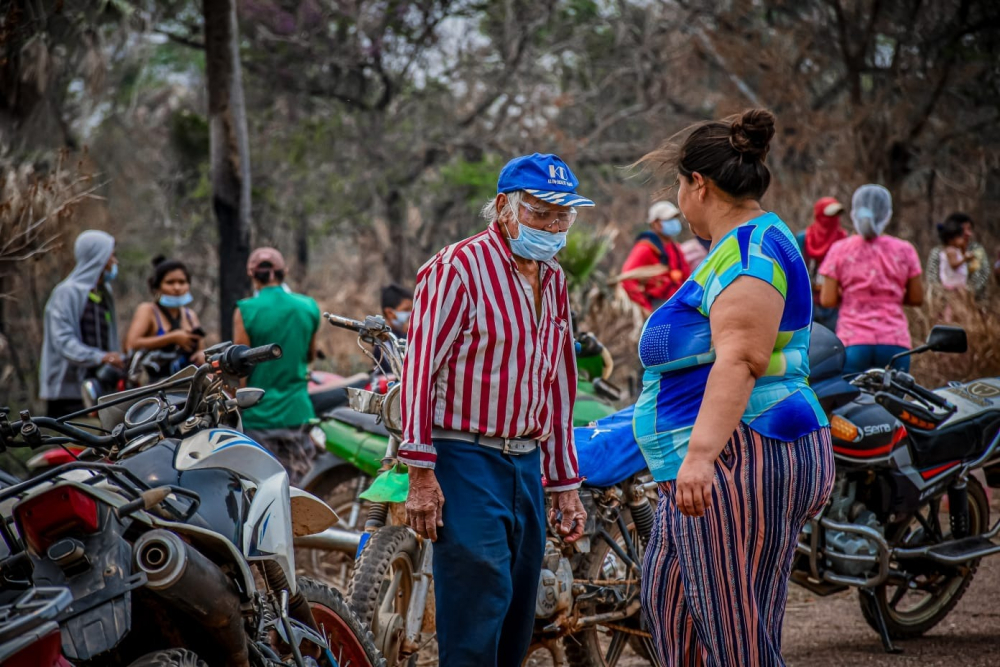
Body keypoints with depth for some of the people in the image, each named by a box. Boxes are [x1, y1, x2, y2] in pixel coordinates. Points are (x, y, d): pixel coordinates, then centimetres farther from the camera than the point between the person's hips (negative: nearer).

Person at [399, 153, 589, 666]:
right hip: (467, 462, -8)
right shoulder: (458, 268, -8)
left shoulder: (554, 282, 16)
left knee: (517, 620, 8)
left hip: (527, 464, 8)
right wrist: (421, 474, -18)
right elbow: (420, 368, -12)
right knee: (479, 606, -14)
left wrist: (565, 484, 18)